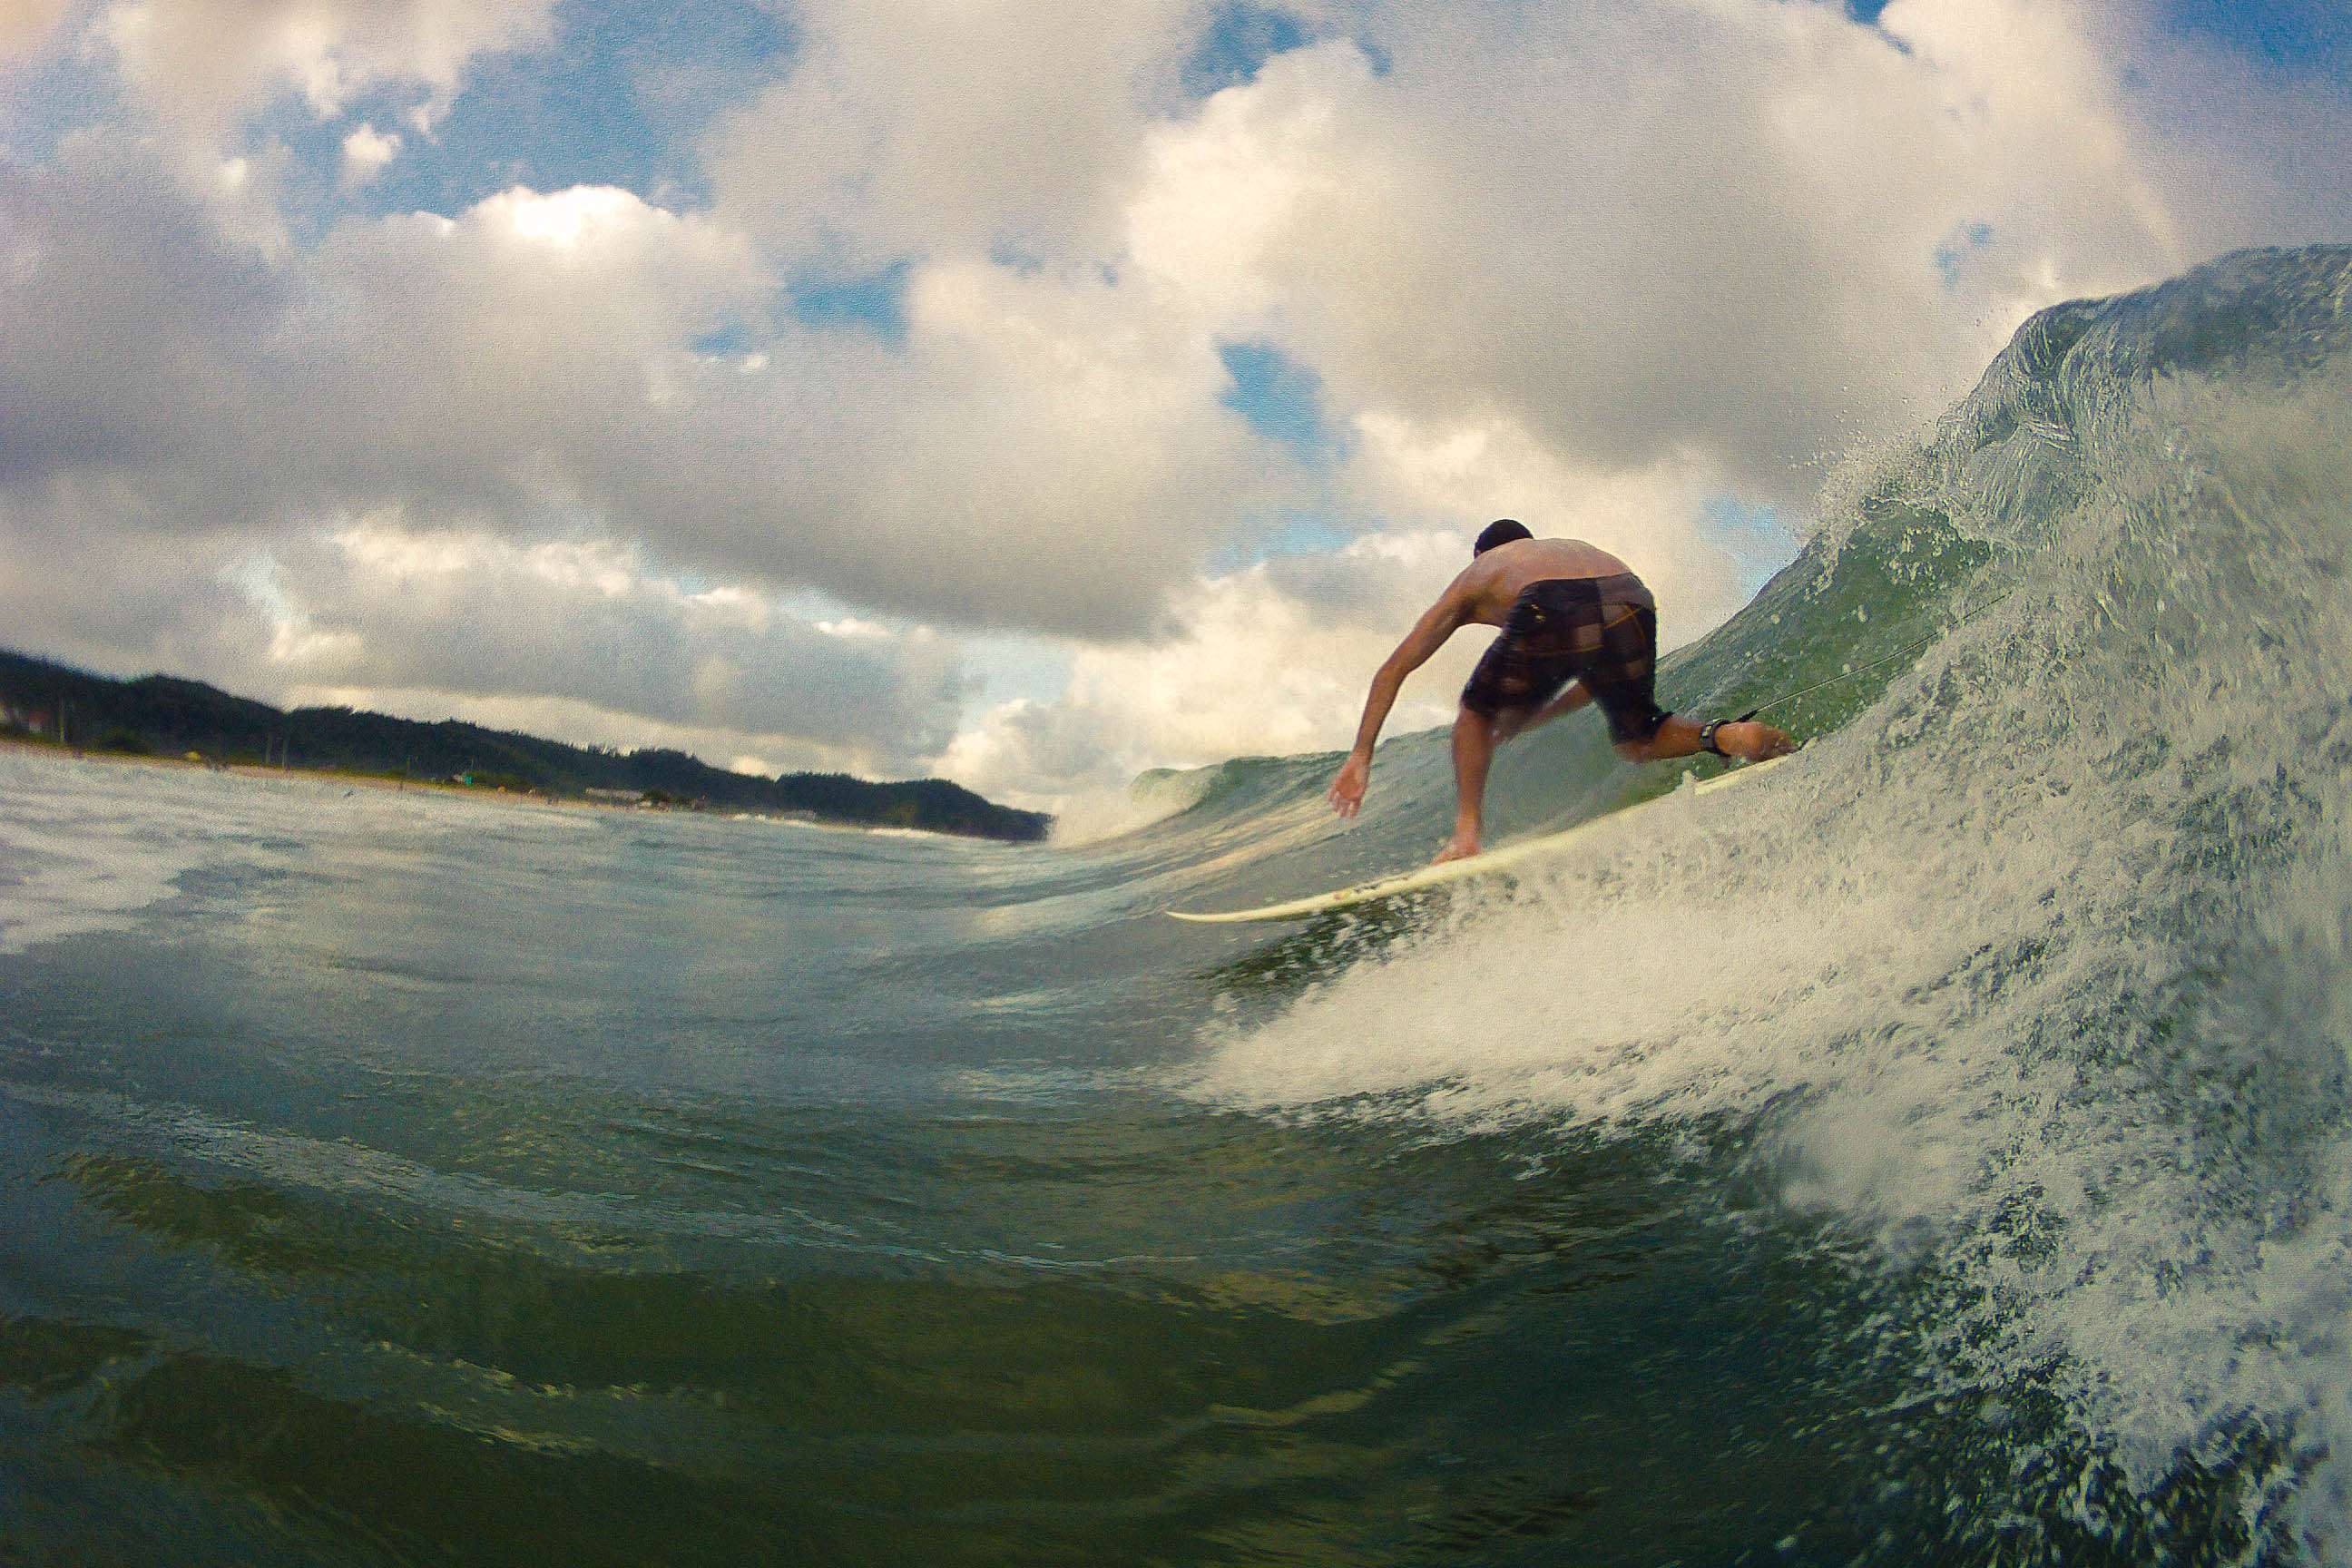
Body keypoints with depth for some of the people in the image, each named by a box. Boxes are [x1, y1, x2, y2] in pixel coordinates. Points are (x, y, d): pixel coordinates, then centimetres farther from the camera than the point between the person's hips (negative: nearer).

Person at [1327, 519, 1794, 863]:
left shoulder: (1474, 576, 34)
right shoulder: (1574, 548, 43)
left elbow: (1393, 669, 34)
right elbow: (1598, 678, 45)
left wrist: (1361, 755, 37)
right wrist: (1521, 724, 49)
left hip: (1547, 613, -3)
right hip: (1631, 601, 3)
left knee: (1478, 714, 26)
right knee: (1636, 742, 27)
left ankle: (1468, 833, 13)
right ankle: (1725, 736, 1)